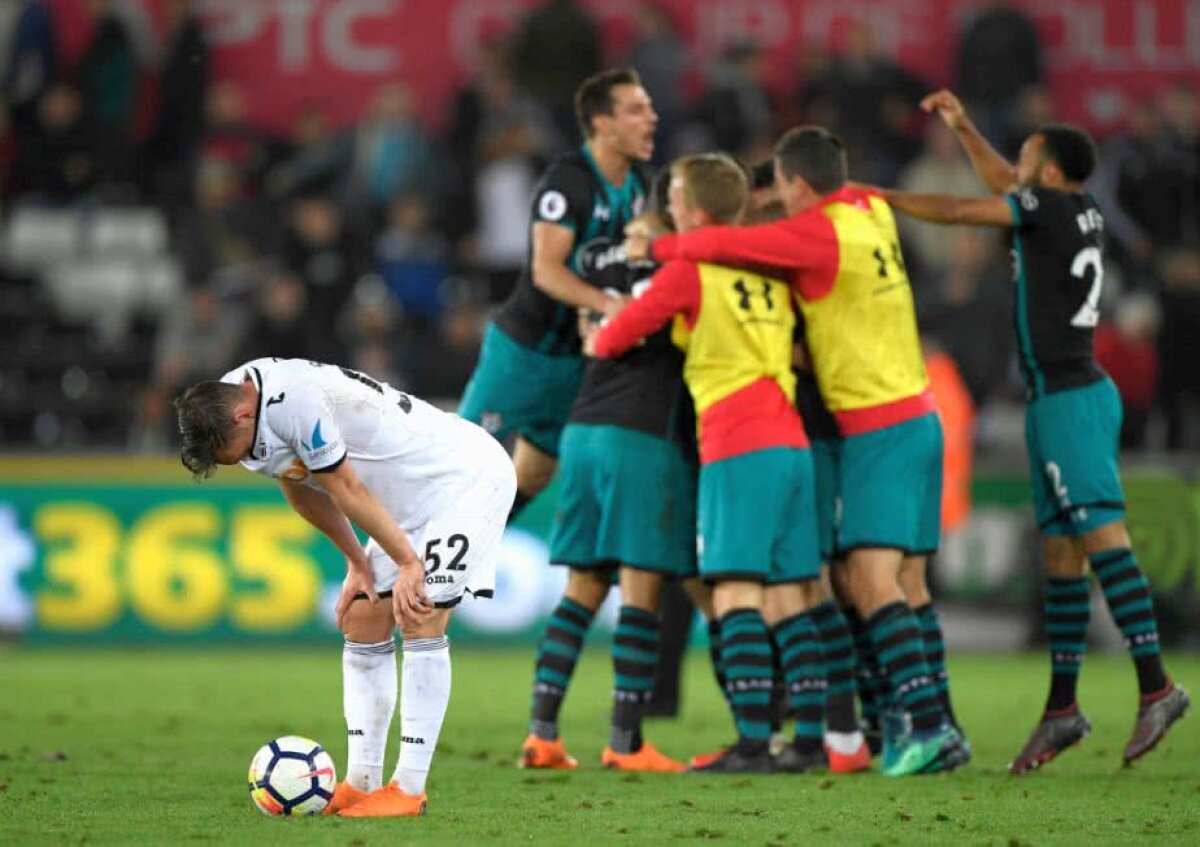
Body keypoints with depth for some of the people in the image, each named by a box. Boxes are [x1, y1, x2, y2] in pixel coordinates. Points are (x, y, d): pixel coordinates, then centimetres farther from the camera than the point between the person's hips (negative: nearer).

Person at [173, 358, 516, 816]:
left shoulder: (294, 401, -32)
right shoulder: (225, 404, -2)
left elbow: (346, 489, -23)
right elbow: (302, 490, 11)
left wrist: (408, 563, -16)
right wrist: (358, 563, 10)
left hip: (467, 475, -10)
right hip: (412, 498, 10)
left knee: (421, 621, -16)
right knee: (362, 620, 4)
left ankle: (409, 789, -14)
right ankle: (362, 782, 8)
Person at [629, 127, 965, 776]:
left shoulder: (819, 234, -15)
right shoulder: (871, 212, 8)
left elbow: (721, 245, -15)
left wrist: (660, 247, 5)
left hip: (878, 426, -9)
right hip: (917, 416, 9)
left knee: (873, 579, -14)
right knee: (906, 581, 8)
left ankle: (928, 723, -24)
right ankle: (932, 729, 5)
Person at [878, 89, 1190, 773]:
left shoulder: (1050, 206, -9)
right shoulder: (1085, 212, 14)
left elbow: (953, 211, -3)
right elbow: (1005, 185, 33)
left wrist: (878, 197, 9)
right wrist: (963, 129, 34)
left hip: (1069, 400, -9)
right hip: (1074, 394, 9)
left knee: (1102, 534, -16)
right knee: (1061, 550, 9)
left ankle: (1156, 684, -23)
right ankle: (1062, 707, 10)